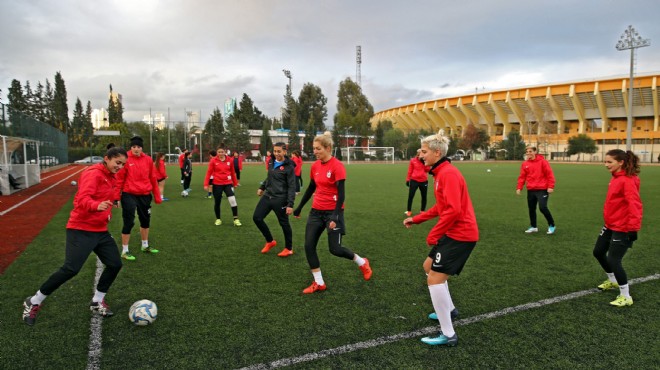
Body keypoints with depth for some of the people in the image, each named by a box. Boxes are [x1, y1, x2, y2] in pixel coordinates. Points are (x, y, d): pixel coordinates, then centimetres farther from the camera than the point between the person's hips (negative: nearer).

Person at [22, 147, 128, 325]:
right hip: (81, 230, -8)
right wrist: (96, 206, -49)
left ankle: (97, 302, 23)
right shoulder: (93, 174, -16)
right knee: (70, 269, -11)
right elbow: (83, 198, -31)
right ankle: (33, 303, 11)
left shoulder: (110, 177, 11)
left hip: (100, 230, 9)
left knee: (115, 264, 3)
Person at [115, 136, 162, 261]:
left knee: (146, 220, 17)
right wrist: (116, 197, -10)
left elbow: (153, 179, 8)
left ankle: (145, 246, 36)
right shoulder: (126, 159, -10)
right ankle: (125, 251, 11)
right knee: (129, 223, -2)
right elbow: (119, 179, -8)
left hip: (145, 195, 5)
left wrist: (157, 196, 10)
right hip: (129, 195, -5)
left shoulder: (148, 160, 2)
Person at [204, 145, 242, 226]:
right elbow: (209, 172, -3)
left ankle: (236, 219, -2)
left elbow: (232, 172, 10)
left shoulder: (230, 160, 0)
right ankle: (218, 219, 29)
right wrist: (206, 184, -6)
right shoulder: (213, 160, -5)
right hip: (217, 184, -1)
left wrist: (235, 183, 16)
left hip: (228, 183, 1)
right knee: (217, 202, 9)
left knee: (233, 200, -12)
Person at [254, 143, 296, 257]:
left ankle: (289, 249, 22)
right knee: (257, 218, 6)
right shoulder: (272, 162, 6)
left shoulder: (289, 167, -14)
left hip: (280, 200, -7)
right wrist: (262, 187, 24)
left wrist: (290, 204, -19)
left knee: (284, 223, 4)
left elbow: (292, 187, -15)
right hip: (267, 196, 7)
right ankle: (270, 241, 24)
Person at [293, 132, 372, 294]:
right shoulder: (315, 166, 4)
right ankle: (319, 283, 15)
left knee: (335, 249, -2)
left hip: (332, 212, -7)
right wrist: (299, 207, 22)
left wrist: (335, 217, -25)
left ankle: (362, 262, 27)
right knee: (309, 246, 1)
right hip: (316, 211, 7)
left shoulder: (337, 166, -16)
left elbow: (341, 194, -18)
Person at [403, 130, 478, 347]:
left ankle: (448, 335, -3)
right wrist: (416, 219, 19)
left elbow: (453, 210, -27)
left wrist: (433, 235, -20)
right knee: (429, 266, 24)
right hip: (454, 232, 11)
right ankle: (448, 310, 40)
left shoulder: (448, 174, -19)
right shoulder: (440, 173, 12)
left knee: (435, 278, -11)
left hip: (460, 234, -11)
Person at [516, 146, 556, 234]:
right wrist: (519, 188, -2)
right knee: (531, 209, 9)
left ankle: (552, 225, 7)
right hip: (530, 190, 5)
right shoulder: (525, 164, 8)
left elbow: (550, 174, -7)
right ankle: (533, 227, 24)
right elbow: (522, 177, 9)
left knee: (543, 207, -13)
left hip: (542, 189, -5)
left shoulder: (542, 161, -4)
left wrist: (550, 187, -14)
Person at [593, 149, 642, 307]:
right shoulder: (616, 178, 6)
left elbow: (634, 205, -27)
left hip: (622, 228, -10)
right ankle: (613, 281, 43)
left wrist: (633, 227, -30)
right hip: (610, 225, 10)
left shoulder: (627, 180, -21)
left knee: (613, 260, -9)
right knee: (598, 252, 20)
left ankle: (626, 297, 8)